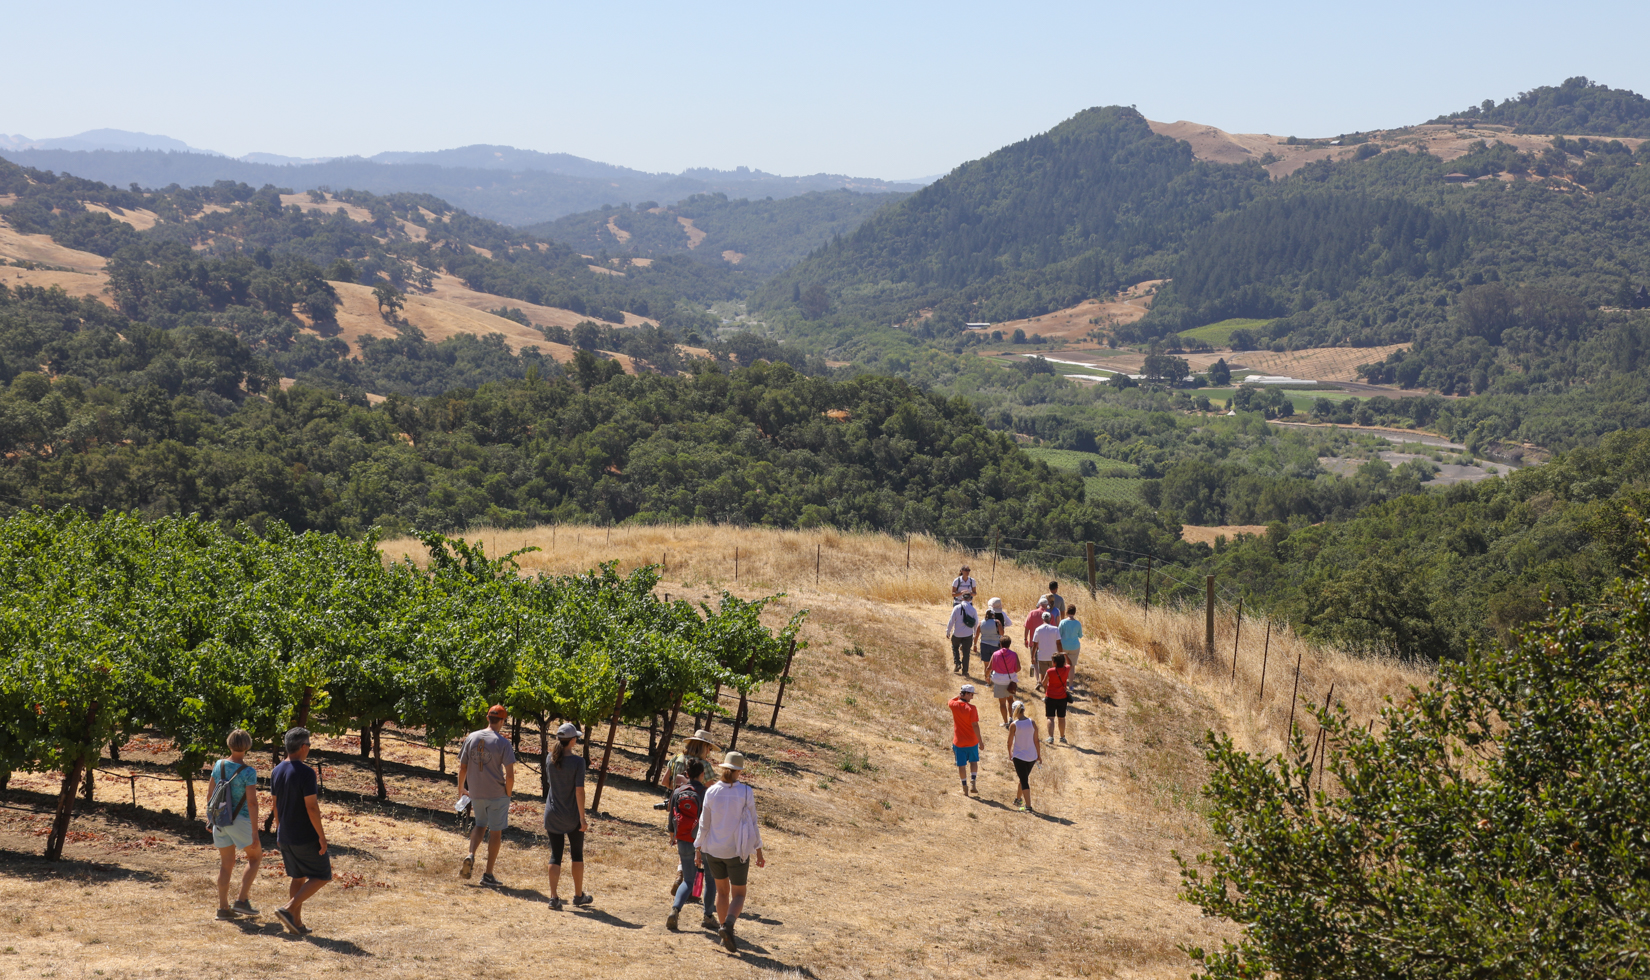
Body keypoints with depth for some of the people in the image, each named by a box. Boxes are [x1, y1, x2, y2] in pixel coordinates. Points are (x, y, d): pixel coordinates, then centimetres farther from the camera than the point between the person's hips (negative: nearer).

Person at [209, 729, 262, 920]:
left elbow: (210, 793, 10)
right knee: (255, 856, 15)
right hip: (240, 820, -5)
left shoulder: (219, 765, 0)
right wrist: (255, 831, -16)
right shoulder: (248, 772, -17)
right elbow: (252, 802, -20)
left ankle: (223, 907, 13)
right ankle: (242, 900, 6)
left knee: (226, 864, 13)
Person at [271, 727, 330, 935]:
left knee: (298, 878, 17)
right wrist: (322, 835, -15)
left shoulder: (276, 772, 5)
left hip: (285, 837, 8)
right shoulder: (306, 773, -19)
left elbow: (275, 805, 13)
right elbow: (311, 807, -20)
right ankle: (289, 909, -8)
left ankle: (296, 923, 15)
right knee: (321, 876, 3)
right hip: (306, 837, -8)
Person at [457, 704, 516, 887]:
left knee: (480, 824, 26)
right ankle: (488, 874, 10)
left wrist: (461, 788, 20)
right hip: (497, 794, -4)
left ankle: (471, 856, 2)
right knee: (495, 832, 7)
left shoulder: (471, 738, 1)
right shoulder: (503, 743, -11)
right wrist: (508, 793, 2)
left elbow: (462, 768, 6)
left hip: (476, 792, 4)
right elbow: (510, 776, -15)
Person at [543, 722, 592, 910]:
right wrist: (582, 817, -13)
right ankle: (578, 895, 24)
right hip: (572, 816, -3)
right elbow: (579, 790, -18)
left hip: (552, 814, 3)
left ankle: (553, 897, -2)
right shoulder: (577, 761, -16)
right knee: (577, 854, 14)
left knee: (555, 855, 7)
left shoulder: (551, 758, -2)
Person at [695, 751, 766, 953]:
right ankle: (728, 924, -20)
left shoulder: (711, 792, -6)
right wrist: (759, 852, 2)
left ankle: (726, 936, 22)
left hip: (713, 850, 2)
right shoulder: (746, 792, -11)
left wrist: (698, 851, 7)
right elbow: (752, 824, -7)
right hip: (737, 851, -2)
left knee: (722, 891, 21)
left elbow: (704, 825, -2)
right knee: (738, 895, 9)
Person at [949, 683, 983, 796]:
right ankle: (973, 783, 8)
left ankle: (965, 788, 15)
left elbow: (951, 700, 19)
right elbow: (975, 725, -19)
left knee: (961, 765, 11)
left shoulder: (954, 705, -8)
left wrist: (959, 695, 8)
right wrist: (980, 740, -12)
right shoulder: (971, 708, -18)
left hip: (958, 742, 2)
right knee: (973, 761, 20)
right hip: (972, 741, -2)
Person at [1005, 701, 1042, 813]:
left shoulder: (1013, 725, -13)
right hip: (1032, 756, 4)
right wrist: (1039, 755, 10)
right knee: (1024, 779, 24)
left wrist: (1010, 754, 12)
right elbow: (1036, 741, -1)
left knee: (1024, 781, 0)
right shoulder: (1032, 723, -5)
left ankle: (1028, 806, -6)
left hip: (1019, 756, -4)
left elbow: (1010, 742, -7)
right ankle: (1018, 799, 40)